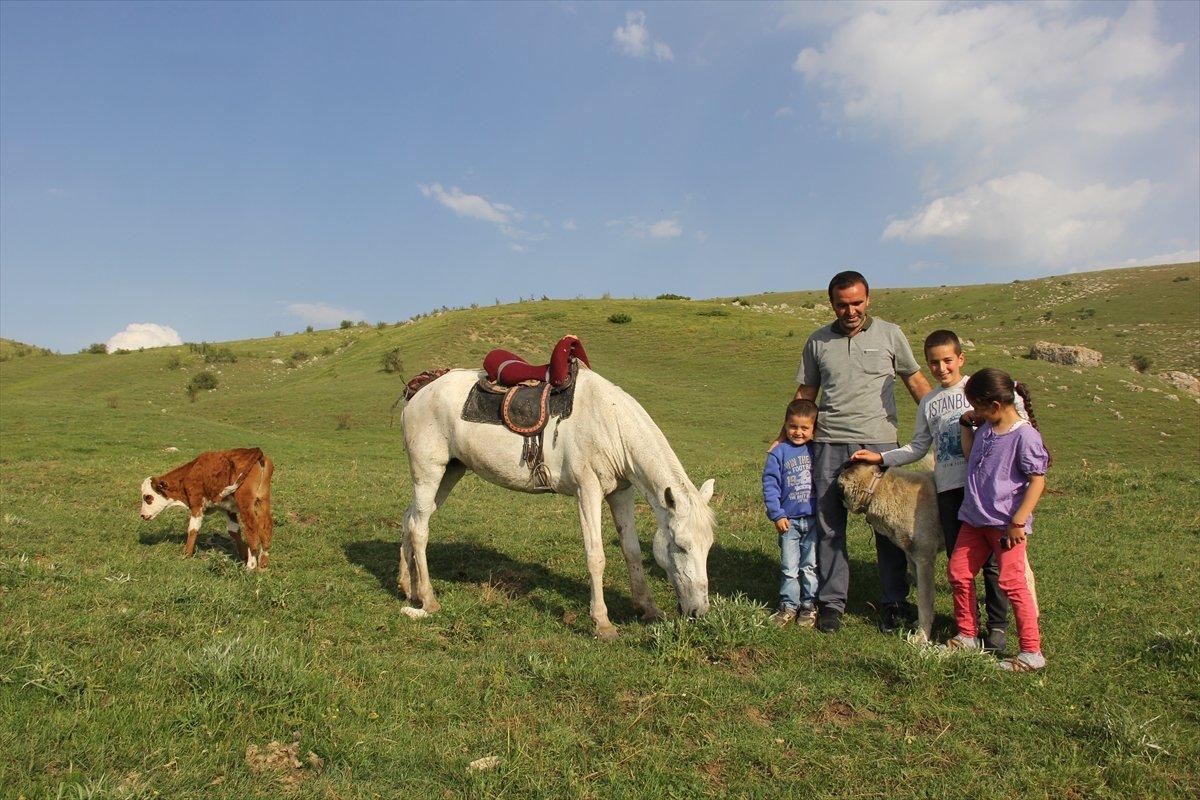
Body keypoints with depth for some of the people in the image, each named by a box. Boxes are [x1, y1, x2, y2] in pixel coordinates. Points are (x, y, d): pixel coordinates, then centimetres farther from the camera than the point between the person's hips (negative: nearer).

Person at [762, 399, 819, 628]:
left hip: (815, 519, 1)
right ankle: (788, 605, 18)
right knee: (789, 566, 6)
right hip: (789, 520, -1)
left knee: (811, 565, 7)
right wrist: (777, 514, -9)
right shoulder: (779, 453, -3)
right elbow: (770, 484, -4)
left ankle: (809, 605, 20)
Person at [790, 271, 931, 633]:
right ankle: (831, 602, 14)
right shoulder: (818, 341, 10)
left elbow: (917, 382, 12)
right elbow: (805, 393, 15)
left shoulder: (890, 335, 6)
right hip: (829, 443, 2)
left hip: (879, 441, -1)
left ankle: (894, 602, 16)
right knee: (829, 525, 4)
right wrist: (785, 437, 9)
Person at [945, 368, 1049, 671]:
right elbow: (970, 457, 21)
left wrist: (1018, 521, -18)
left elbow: (1038, 481, -16)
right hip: (975, 519, 8)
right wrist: (966, 425, 12)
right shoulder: (986, 429, 7)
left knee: (1012, 582, -5)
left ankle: (1032, 652, 7)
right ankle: (967, 636, 27)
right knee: (958, 573, 11)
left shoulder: (1024, 435, -16)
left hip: (1006, 524, -8)